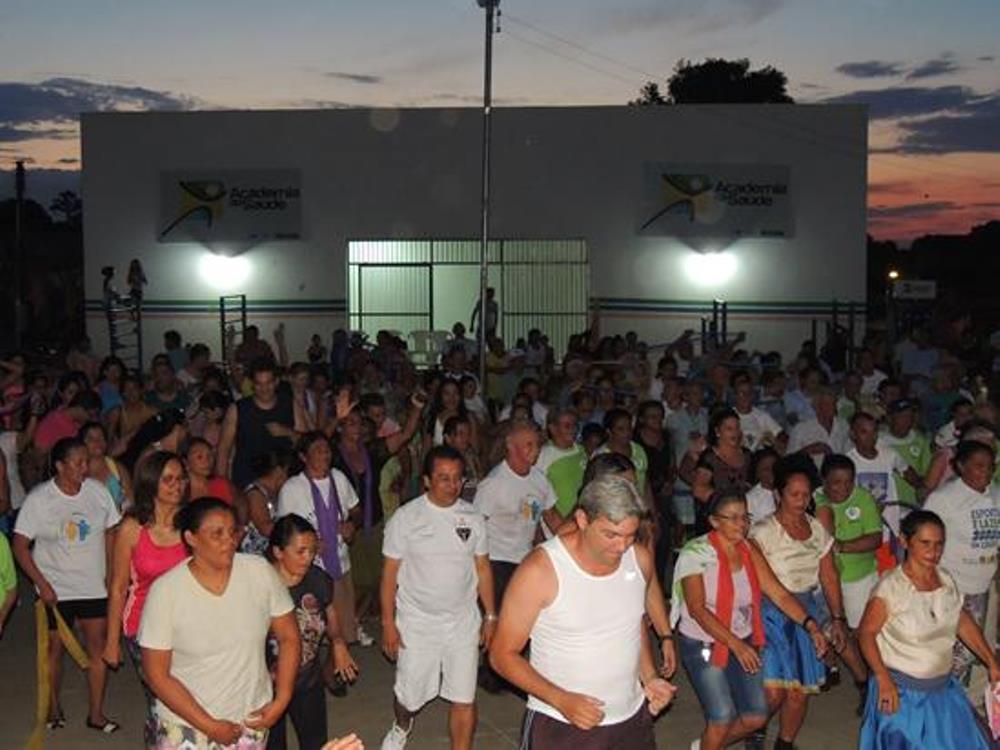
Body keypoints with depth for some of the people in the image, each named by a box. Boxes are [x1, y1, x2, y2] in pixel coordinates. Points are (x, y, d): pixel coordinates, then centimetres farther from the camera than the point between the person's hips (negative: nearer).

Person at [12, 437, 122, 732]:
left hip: (94, 586, 2)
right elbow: (20, 545, -8)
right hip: (55, 589, -2)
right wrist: (41, 583, -14)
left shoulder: (97, 490, -4)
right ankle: (54, 708, 31)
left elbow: (111, 533, 5)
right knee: (55, 648, 11)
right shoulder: (38, 499, -11)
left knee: (98, 647, 3)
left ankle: (96, 713, 14)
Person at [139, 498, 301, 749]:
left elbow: (288, 637, 0)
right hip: (187, 724, -2)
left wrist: (281, 701, -8)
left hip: (251, 720, 2)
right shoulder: (165, 591, -16)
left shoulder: (260, 572, -11)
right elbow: (157, 673, -12)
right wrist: (209, 725, -14)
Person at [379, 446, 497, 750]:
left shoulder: (472, 518, -1)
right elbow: (390, 573, -6)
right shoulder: (405, 517, -10)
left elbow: (483, 568, 6)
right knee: (409, 692, 14)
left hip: (463, 621, 2)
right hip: (417, 622, -2)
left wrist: (490, 616, 5)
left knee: (465, 699, 3)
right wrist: (388, 623, -8)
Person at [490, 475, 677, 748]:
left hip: (632, 719, 4)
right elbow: (503, 654, -13)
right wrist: (561, 700, -23)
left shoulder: (641, 559, -3)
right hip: (559, 726, -4)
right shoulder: (541, 570, -18)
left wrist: (649, 677, 1)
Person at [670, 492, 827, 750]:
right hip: (704, 646, -6)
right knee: (723, 719, -13)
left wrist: (810, 625, -17)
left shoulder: (749, 551, 0)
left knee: (756, 717, 8)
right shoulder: (696, 554, -17)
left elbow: (779, 593, -3)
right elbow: (697, 609, -21)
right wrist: (736, 644, -28)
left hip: (744, 643, 6)